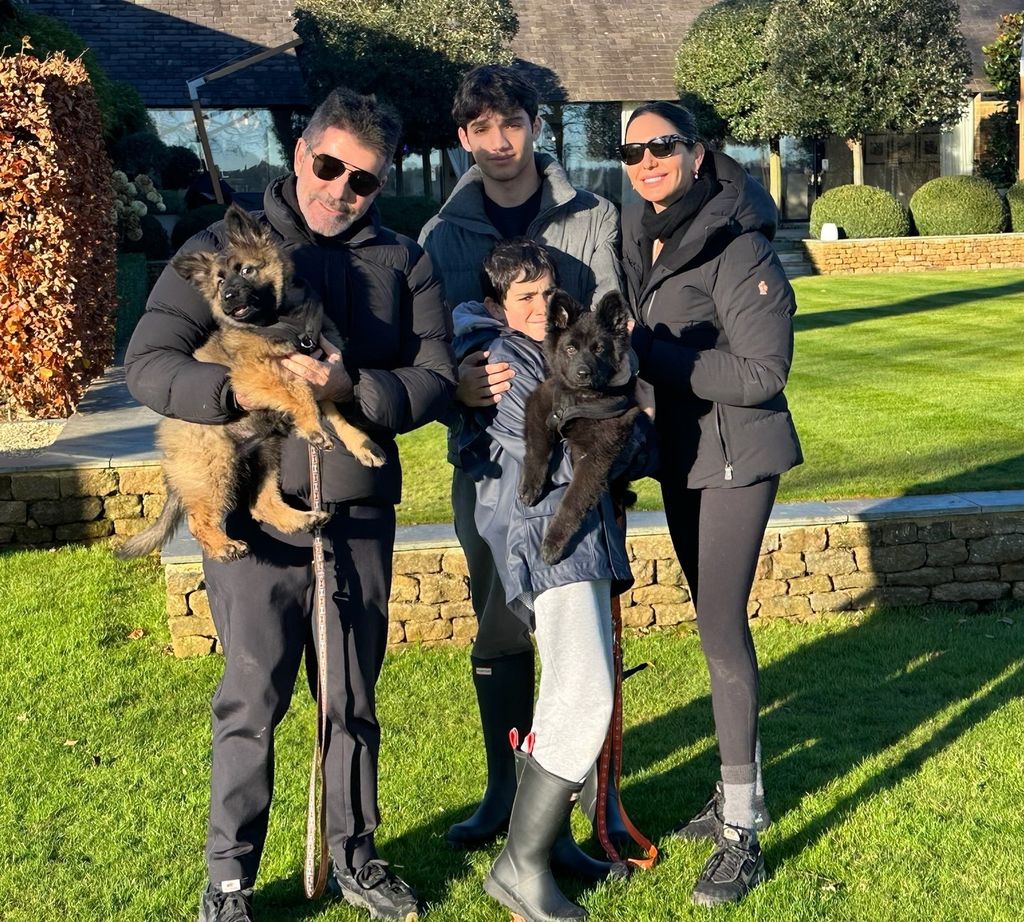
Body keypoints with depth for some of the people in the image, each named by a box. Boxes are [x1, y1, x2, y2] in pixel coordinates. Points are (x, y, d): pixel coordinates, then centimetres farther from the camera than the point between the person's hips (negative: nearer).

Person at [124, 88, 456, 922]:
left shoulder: (402, 261, 6)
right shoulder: (227, 246, -1)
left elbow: (436, 377, -2)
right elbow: (148, 363, -6)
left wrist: (353, 386, -20)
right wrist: (238, 391, -23)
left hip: (361, 514, 3)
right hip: (254, 510, -3)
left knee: (355, 696, 14)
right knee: (253, 698, 1)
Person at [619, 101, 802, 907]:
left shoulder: (736, 245, -19)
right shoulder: (639, 236, 6)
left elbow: (764, 372, -22)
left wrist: (652, 353, -22)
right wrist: (627, 352, -2)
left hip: (737, 455, -8)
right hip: (679, 453, 8)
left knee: (721, 626, -9)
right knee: (714, 620, 16)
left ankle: (743, 835, 0)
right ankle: (740, 790, 31)